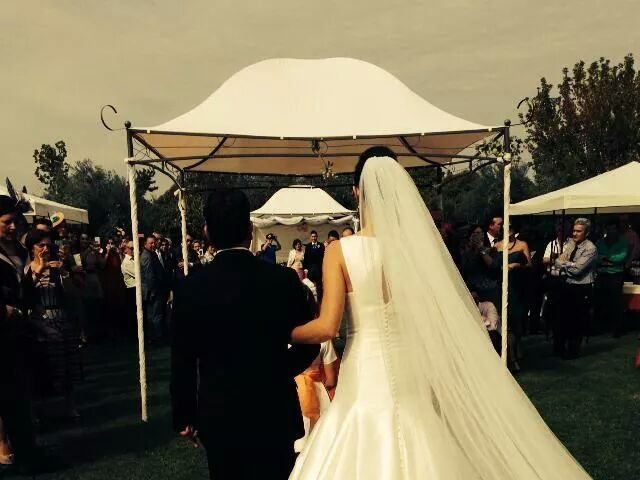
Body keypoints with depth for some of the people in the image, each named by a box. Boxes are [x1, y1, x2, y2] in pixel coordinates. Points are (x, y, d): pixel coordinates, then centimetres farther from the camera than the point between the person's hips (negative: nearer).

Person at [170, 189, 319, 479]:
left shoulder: (189, 287, -13)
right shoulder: (284, 279, -13)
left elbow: (183, 362, -6)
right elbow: (308, 344, -4)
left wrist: (184, 416, 7)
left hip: (218, 415, 1)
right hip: (275, 411, 0)